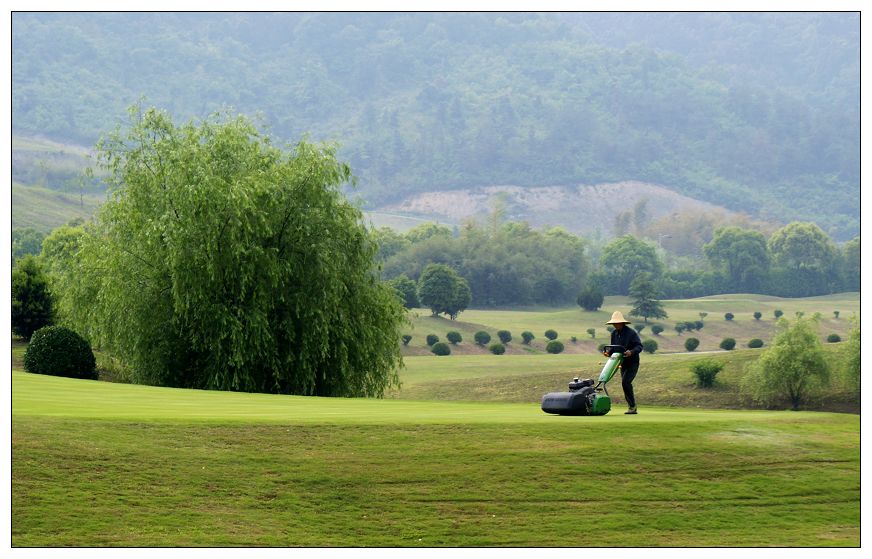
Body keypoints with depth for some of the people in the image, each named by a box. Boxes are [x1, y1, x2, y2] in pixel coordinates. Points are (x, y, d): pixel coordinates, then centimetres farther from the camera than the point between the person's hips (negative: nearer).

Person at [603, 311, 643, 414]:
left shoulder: (631, 333, -15)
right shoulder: (614, 333, 5)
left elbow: (639, 346, -18)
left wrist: (631, 352, -36)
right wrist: (608, 352, -6)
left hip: (633, 363, -7)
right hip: (623, 363, 7)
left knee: (625, 382, -20)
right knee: (625, 384, 7)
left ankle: (632, 406, -12)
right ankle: (632, 408, 15)